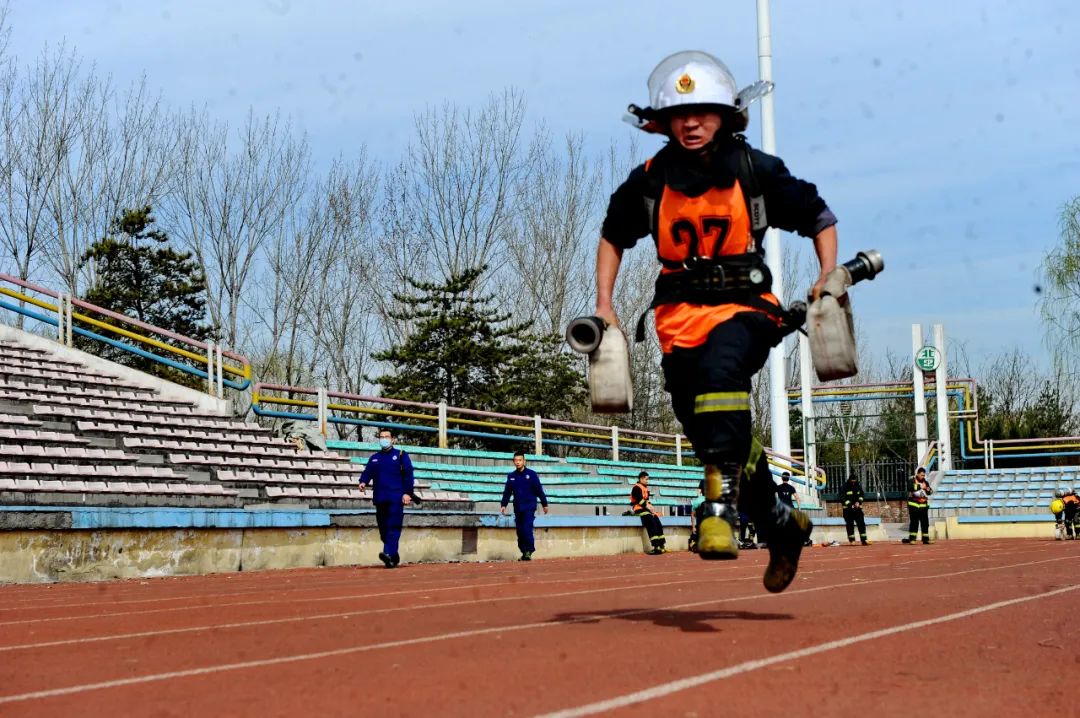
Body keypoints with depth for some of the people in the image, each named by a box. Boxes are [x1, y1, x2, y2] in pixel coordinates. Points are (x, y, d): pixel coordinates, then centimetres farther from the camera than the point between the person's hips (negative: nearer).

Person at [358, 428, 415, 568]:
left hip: (396, 498, -5)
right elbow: (368, 472, 9)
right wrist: (363, 482, -13)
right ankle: (394, 558, 15)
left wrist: (407, 493, -11)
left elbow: (408, 474, 0)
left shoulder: (401, 455, 8)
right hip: (380, 498, 5)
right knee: (383, 529, 5)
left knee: (393, 526, -16)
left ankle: (389, 554, -29)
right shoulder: (374, 458, 20)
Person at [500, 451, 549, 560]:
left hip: (529, 507, -4)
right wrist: (503, 505, 5)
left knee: (527, 528, -15)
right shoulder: (511, 476, 9)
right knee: (520, 530, 4)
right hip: (517, 508, 4)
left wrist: (544, 504, 3)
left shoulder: (531, 474, -1)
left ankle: (529, 551, -11)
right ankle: (524, 552, 12)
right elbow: (507, 492, 15)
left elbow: (539, 490, 1)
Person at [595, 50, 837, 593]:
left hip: (744, 307, -3)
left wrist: (828, 278, -4)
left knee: (720, 368, -37)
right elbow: (613, 236, 18)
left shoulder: (756, 171, -3)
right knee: (711, 436, 5)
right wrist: (604, 304, 9)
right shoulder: (649, 180, 2)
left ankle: (722, 502, -38)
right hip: (680, 316, 3)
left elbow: (819, 217, 9)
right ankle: (781, 525, 28)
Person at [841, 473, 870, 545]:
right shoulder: (845, 487, -7)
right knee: (850, 525, -2)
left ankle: (864, 540, 1)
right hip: (848, 509, -4)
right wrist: (850, 505, -20)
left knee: (861, 524, 0)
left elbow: (862, 495, 10)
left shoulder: (858, 486, 7)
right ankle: (852, 541, 3)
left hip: (858, 508, 4)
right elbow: (843, 499, -12)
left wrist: (858, 502, -9)